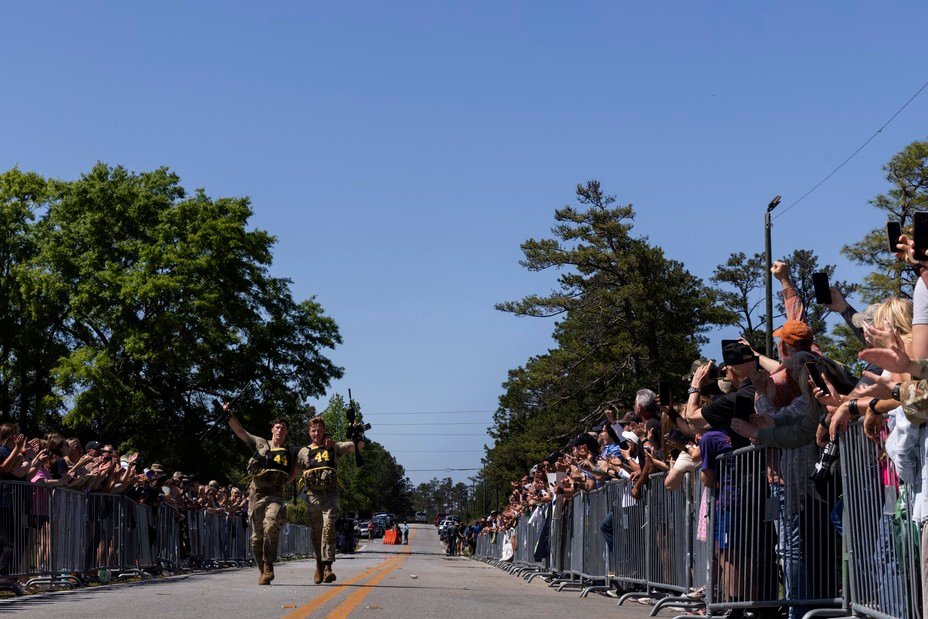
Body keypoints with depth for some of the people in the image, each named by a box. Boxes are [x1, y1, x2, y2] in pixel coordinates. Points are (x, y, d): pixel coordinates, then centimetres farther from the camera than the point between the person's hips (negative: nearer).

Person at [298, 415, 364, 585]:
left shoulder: (334, 447, 11)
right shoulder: (304, 452, 16)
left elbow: (359, 445, 5)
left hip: (330, 495, -3)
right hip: (312, 496, 3)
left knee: (328, 527, -19)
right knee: (316, 532, 7)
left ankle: (327, 566, -25)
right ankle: (319, 565, 21)